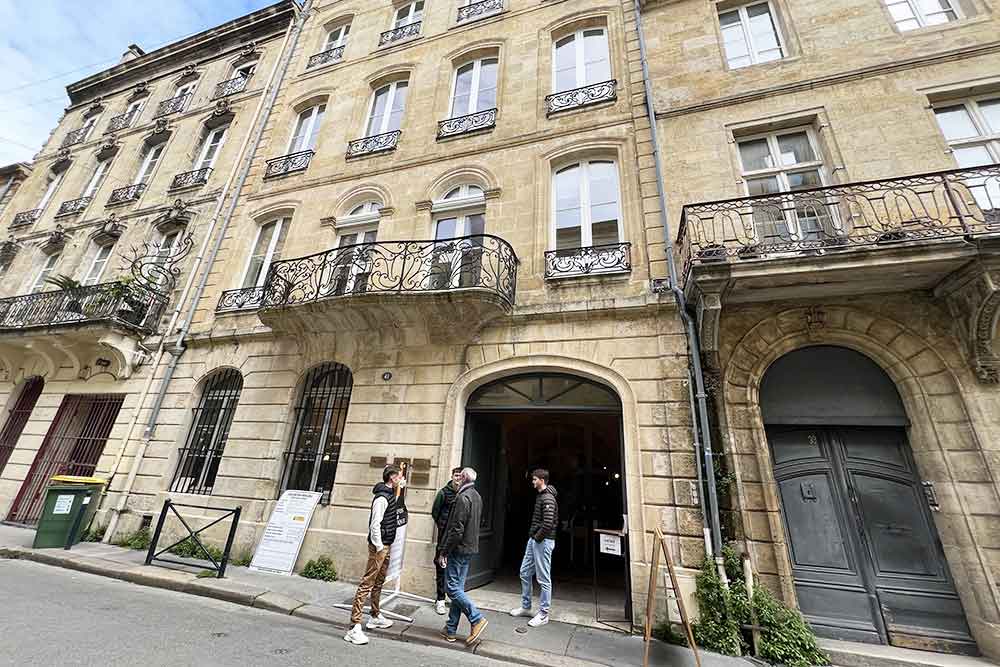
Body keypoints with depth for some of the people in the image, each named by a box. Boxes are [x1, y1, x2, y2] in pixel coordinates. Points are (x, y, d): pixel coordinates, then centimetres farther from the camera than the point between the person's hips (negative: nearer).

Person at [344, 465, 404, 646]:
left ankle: (375, 617, 36)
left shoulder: (389, 494, 9)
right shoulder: (381, 498, -21)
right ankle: (354, 628, -1)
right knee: (367, 584, -6)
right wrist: (379, 547, -20)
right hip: (379, 546, -10)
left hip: (385, 546, 10)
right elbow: (375, 524, -24)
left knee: (379, 583, 21)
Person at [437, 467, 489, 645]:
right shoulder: (477, 497, 9)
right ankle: (450, 629, 23)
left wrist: (443, 551, -14)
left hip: (458, 549, -9)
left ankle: (477, 619, 1)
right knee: (458, 588, 15)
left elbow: (456, 529, -22)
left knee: (452, 588, 1)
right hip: (470, 548, 9)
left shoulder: (463, 497, -19)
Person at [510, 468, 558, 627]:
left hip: (543, 541, -10)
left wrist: (538, 537, -14)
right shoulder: (539, 496, 11)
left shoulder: (548, 499, -19)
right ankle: (526, 607, 30)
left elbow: (548, 524, -26)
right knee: (524, 573, 16)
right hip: (533, 540, 10)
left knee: (544, 579, 3)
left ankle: (543, 614, 16)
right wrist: (533, 535, 12)